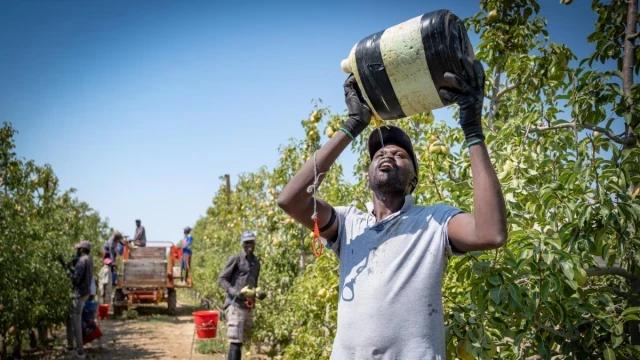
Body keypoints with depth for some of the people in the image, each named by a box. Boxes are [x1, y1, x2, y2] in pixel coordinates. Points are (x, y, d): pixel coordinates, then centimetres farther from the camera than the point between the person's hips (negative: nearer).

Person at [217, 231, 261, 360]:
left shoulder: (256, 262, 16)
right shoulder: (236, 258, -4)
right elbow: (221, 279, -7)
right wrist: (235, 292, -20)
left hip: (249, 306, 7)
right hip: (236, 304, -7)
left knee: (242, 340, 11)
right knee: (235, 341, -11)